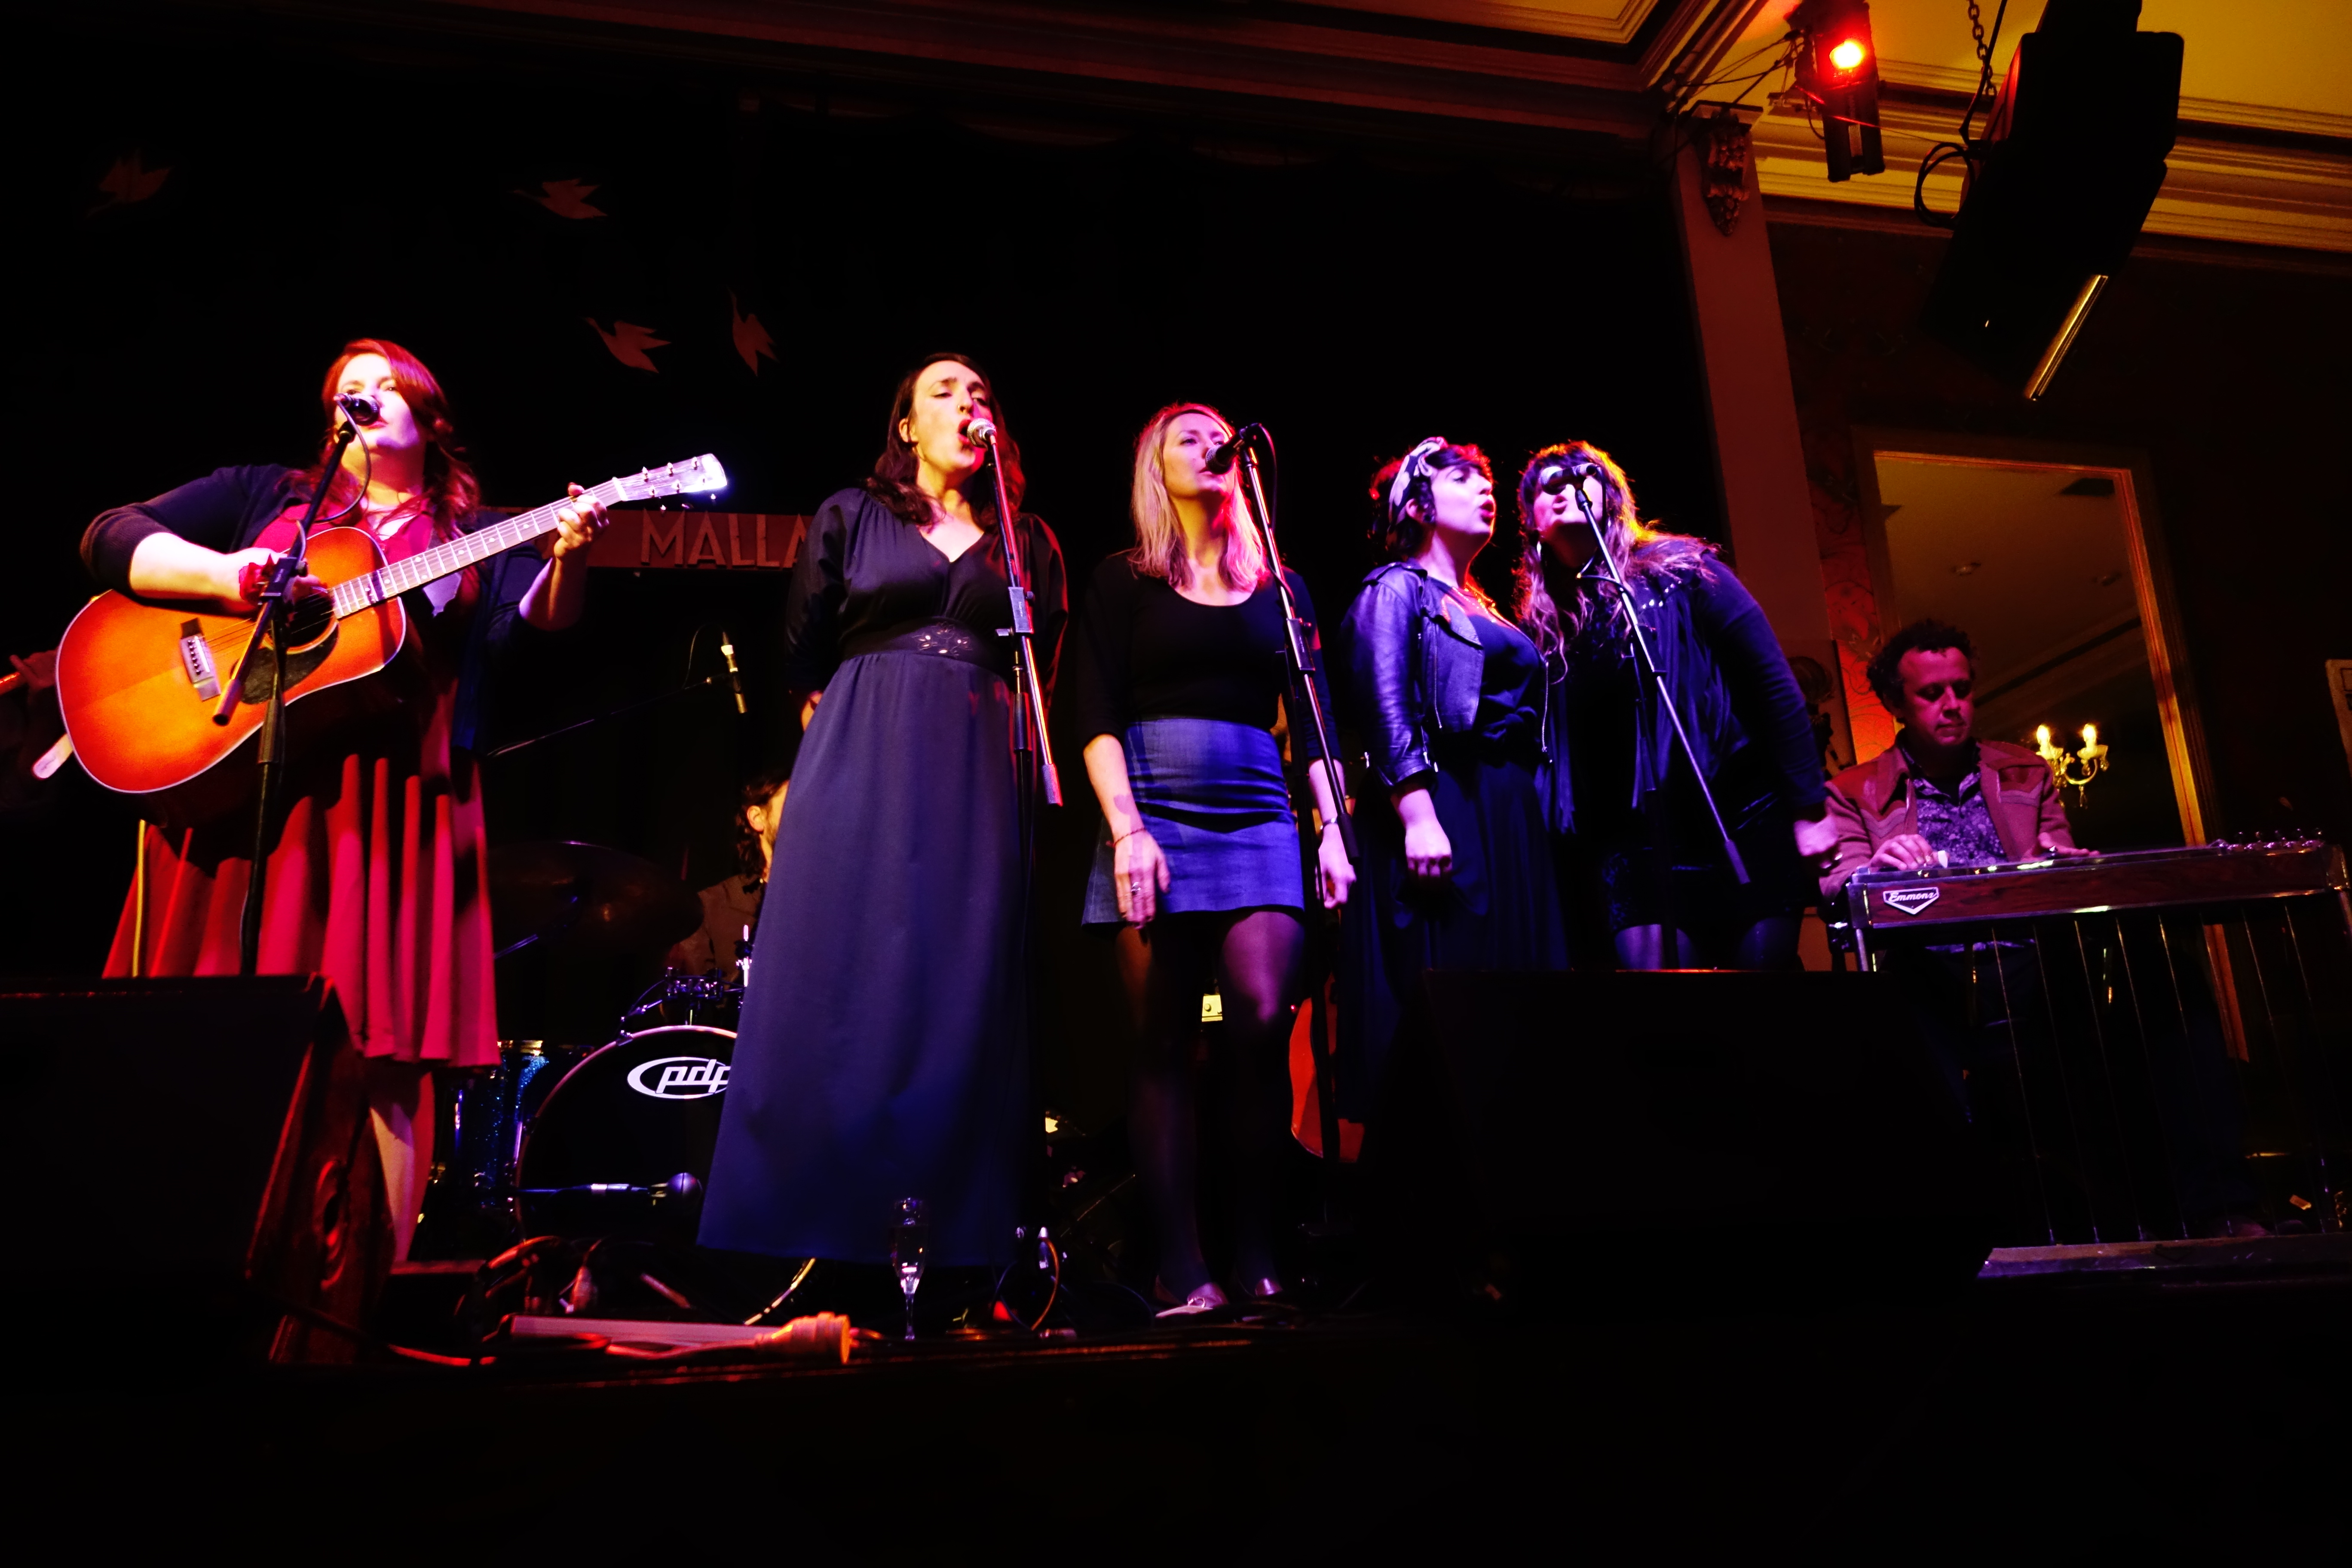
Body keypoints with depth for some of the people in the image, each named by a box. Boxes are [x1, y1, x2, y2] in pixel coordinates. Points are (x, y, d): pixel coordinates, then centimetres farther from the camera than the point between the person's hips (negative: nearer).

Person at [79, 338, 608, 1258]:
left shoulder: (477, 538, 16)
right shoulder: (262, 494, 19)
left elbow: (549, 614, -2)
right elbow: (111, 537, 12)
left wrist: (570, 554, -23)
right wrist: (227, 575, -7)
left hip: (392, 807, -1)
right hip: (235, 782, 1)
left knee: (380, 1059, -7)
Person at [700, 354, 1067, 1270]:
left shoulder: (1027, 543, 17)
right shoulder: (850, 517, 11)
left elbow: (1043, 673, 15)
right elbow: (802, 655, 11)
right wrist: (869, 720, 10)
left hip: (980, 778, 2)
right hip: (860, 765, -2)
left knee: (963, 1001, -4)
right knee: (842, 989, -8)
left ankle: (950, 1249, -2)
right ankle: (820, 1242, -4)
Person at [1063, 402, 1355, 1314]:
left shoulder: (1279, 587, 18)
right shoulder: (1123, 582, 11)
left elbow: (1308, 724, 15)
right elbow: (1095, 719, 1)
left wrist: (1332, 831, 4)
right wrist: (1126, 829, -11)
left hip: (1259, 819, 2)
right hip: (1154, 815, -2)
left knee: (1262, 1021, -13)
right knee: (1164, 1041, -4)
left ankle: (1256, 1257, -4)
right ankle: (1181, 1270, -2)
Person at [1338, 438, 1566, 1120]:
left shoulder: (1488, 609, 25)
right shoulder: (1395, 588, 2)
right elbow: (1385, 706, -12)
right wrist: (1418, 814, -24)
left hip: (1509, 823, 8)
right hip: (1442, 814, -8)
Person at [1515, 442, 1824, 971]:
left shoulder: (1678, 568, 1)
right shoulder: (1542, 622, 10)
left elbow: (1772, 683, -2)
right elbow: (1555, 753, 10)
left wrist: (1807, 810, -7)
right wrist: (1580, 853, 5)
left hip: (1744, 826, -2)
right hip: (1636, 848, 2)